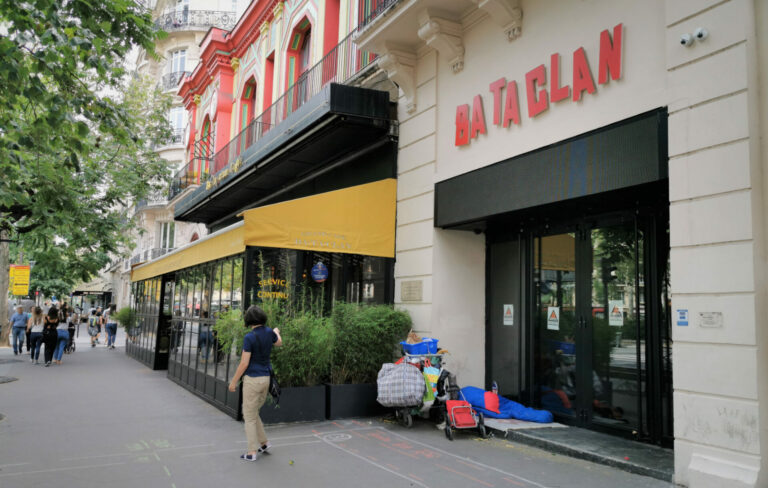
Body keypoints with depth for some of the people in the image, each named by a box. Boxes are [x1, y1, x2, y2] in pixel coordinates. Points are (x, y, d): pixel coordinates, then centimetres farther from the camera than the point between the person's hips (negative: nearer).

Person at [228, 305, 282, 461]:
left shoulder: (249, 337, -19)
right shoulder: (269, 332, 0)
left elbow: (244, 363, -18)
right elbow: (279, 343, 24)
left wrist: (233, 381, -5)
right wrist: (277, 332, 46)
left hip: (252, 380, -7)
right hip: (265, 378, 7)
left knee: (249, 417, 5)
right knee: (252, 413, 23)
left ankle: (252, 452, 9)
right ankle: (264, 442, 22)